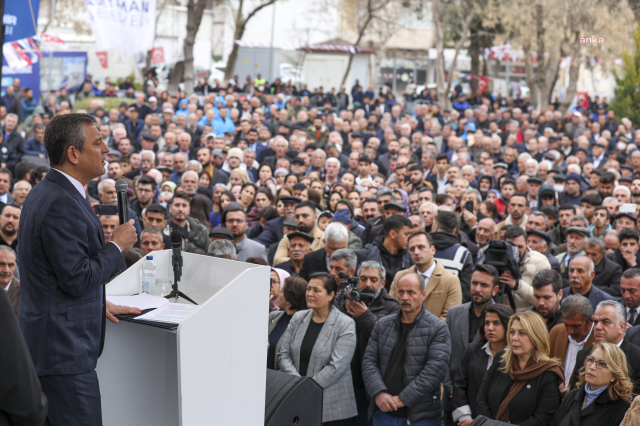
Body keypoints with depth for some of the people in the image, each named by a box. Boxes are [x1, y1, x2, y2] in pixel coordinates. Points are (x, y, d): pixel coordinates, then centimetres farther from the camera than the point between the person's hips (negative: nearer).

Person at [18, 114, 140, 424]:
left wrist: (99, 304, 20)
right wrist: (117, 245, -11)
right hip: (64, 350, -11)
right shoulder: (61, 203, -22)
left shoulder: (46, 192, 12)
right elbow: (77, 279, -23)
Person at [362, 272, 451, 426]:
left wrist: (403, 399, -15)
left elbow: (435, 369, -13)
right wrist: (379, 393, -11)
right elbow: (369, 361, 7)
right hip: (383, 412, 4)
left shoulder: (437, 328, -4)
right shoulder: (383, 325, 10)